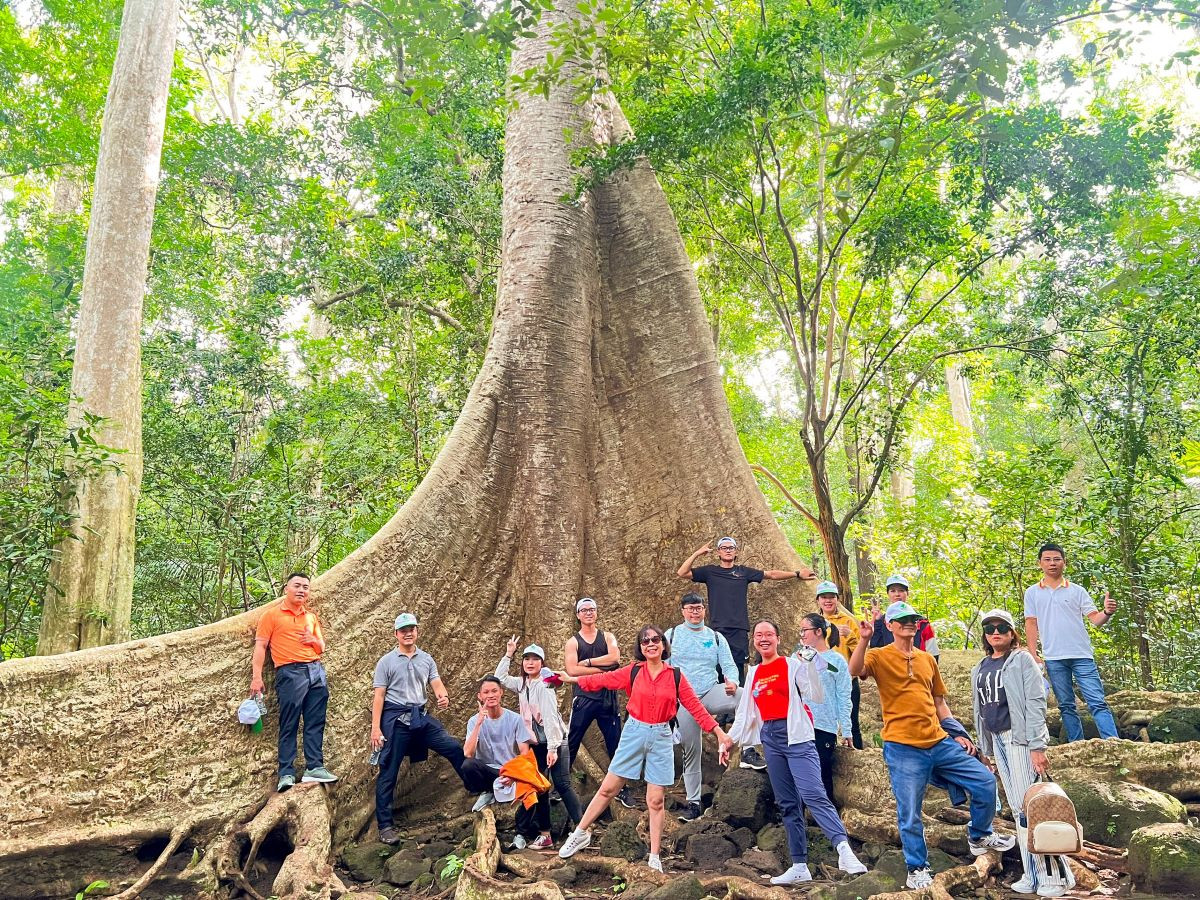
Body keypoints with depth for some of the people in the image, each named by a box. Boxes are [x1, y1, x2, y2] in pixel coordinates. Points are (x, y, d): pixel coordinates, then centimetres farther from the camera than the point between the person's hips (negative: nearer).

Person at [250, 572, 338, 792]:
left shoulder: (312, 617, 18)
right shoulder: (272, 614, 3)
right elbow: (260, 646, -2)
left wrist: (314, 640, 1)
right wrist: (256, 676, -11)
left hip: (316, 671, 5)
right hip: (290, 673, -5)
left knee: (315, 723, 2)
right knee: (289, 725, -4)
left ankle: (314, 767, 5)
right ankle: (286, 773, -1)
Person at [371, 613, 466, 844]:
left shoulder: (426, 660, 11)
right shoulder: (386, 661, 1)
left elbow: (436, 684, 0)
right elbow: (378, 695, -2)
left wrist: (444, 697, -24)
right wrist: (375, 728, -9)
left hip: (420, 716, 3)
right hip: (395, 718, -3)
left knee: (454, 748, -4)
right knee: (389, 772, 0)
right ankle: (385, 826, 7)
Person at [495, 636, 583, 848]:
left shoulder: (544, 684, -15)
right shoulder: (522, 684, 7)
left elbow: (550, 716, -19)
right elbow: (500, 677, 16)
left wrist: (552, 747, -23)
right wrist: (508, 654, 8)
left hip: (554, 741, -7)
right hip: (535, 743, 7)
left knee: (562, 784, -12)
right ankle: (545, 835, 13)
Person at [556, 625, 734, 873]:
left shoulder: (675, 676, -1)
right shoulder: (634, 671, -2)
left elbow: (695, 706, 0)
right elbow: (605, 679, 2)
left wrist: (718, 731, -3)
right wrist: (572, 678, 2)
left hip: (661, 737, 0)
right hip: (634, 732, 0)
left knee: (656, 800, 5)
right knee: (608, 788, 4)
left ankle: (655, 858, 15)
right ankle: (580, 834, 19)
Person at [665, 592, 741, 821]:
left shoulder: (716, 638, 8)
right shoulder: (672, 635, 5)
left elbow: (729, 666, 3)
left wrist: (732, 681, -20)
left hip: (711, 694, 0)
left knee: (745, 695, -30)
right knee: (690, 751, 4)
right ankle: (693, 803, 16)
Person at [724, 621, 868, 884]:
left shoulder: (793, 665, -1)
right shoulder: (753, 674, 15)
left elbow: (817, 697, -12)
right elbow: (745, 713, 21)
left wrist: (811, 664, -22)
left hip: (795, 735, -6)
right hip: (770, 739, 6)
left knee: (813, 794, -21)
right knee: (788, 804, 7)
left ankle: (844, 850, -29)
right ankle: (800, 867, 9)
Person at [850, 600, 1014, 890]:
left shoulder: (927, 659, 15)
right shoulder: (880, 656, -3)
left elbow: (939, 702, 21)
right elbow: (855, 670, -24)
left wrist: (958, 733, 12)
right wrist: (863, 639, -34)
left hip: (940, 743, 6)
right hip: (903, 749, -5)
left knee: (986, 782, 7)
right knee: (910, 815, -1)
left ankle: (980, 836, 30)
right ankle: (917, 869, 19)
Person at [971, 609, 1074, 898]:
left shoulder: (1022, 660, -3)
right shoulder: (980, 669, 15)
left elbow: (1035, 704, -10)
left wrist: (1037, 746, -18)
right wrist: (987, 750, 16)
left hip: (1020, 738, -6)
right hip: (997, 740, 6)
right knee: (1017, 809, 8)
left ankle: (1054, 876, -1)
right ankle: (1033, 876, 14)